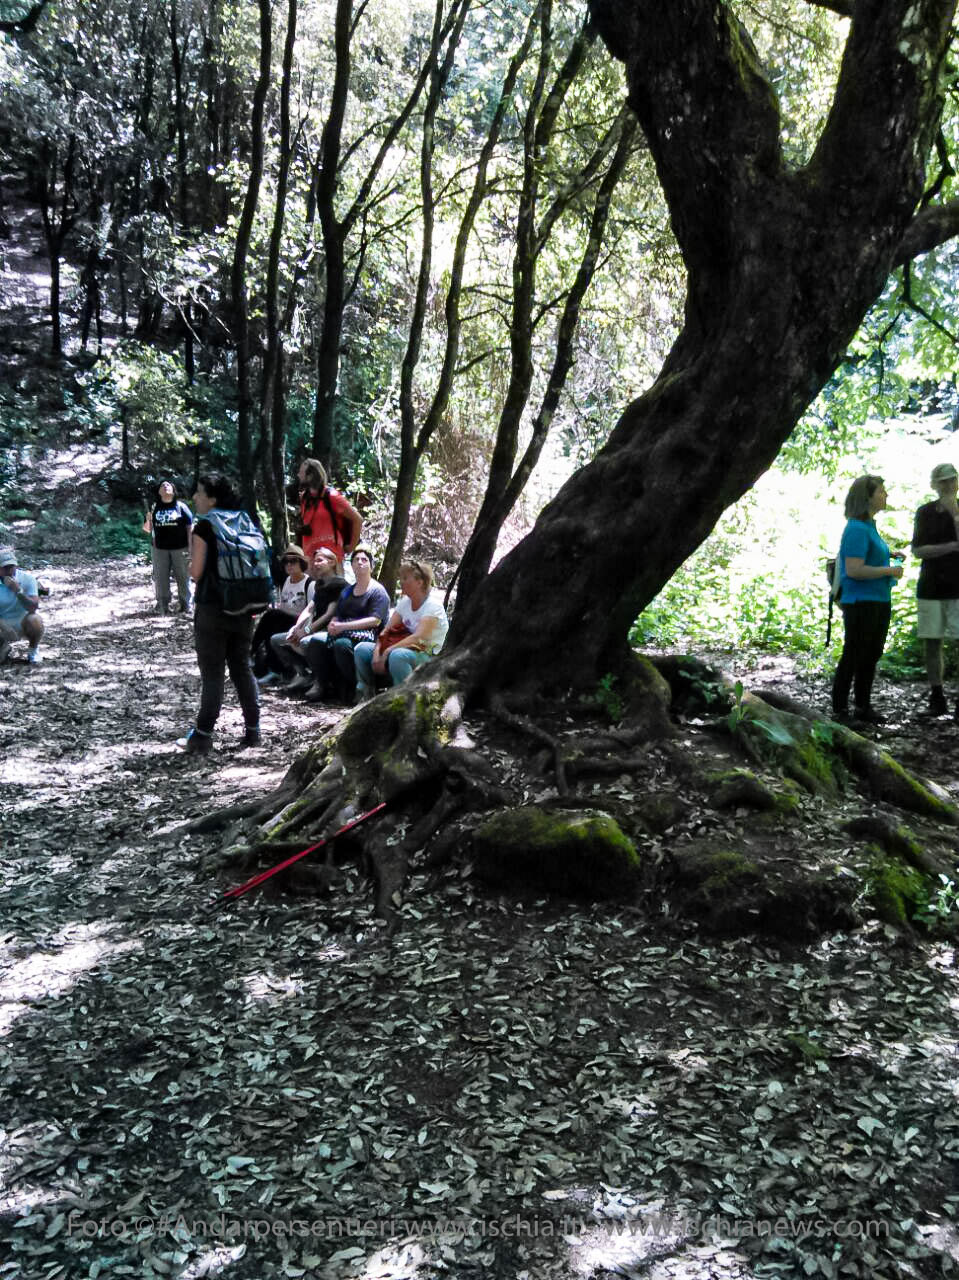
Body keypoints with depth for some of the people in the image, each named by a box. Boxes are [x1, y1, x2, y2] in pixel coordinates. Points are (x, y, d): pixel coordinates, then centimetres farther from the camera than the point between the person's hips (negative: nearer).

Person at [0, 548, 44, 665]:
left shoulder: (27, 579, -16)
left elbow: (33, 608, -25)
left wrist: (18, 590, -38)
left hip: (23, 625, -1)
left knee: (34, 620, -36)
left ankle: (33, 650, -4)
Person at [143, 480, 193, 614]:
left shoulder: (181, 506, 0)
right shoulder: (154, 507, 6)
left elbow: (190, 528, 0)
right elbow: (147, 529, 11)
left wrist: (191, 548, -6)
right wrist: (148, 521, -12)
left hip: (180, 548, -2)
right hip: (159, 549, 2)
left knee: (183, 577, 3)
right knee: (160, 578, 5)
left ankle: (185, 605, 11)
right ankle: (163, 605, 13)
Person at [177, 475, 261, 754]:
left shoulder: (204, 527, -9)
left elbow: (195, 573, -9)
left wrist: (191, 548, 7)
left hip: (212, 609, -6)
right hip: (242, 609, 6)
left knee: (212, 674, -2)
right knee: (242, 669, 13)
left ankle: (202, 736, 2)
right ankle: (253, 730, 15)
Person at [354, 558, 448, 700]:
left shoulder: (433, 605, -15)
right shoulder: (405, 601, 8)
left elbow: (418, 637, -26)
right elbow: (386, 631, 3)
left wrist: (387, 651, -30)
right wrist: (377, 652, -15)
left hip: (429, 657, -8)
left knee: (397, 655, -38)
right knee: (361, 649, -4)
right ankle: (366, 695, 1)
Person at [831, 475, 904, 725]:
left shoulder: (869, 526, 13)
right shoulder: (857, 529, -17)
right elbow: (854, 570, -24)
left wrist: (890, 557, 14)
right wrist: (889, 571, -16)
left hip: (878, 602, 10)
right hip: (861, 602, -10)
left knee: (871, 657, 15)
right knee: (853, 657, -2)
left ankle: (864, 708, 26)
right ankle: (840, 710, 7)